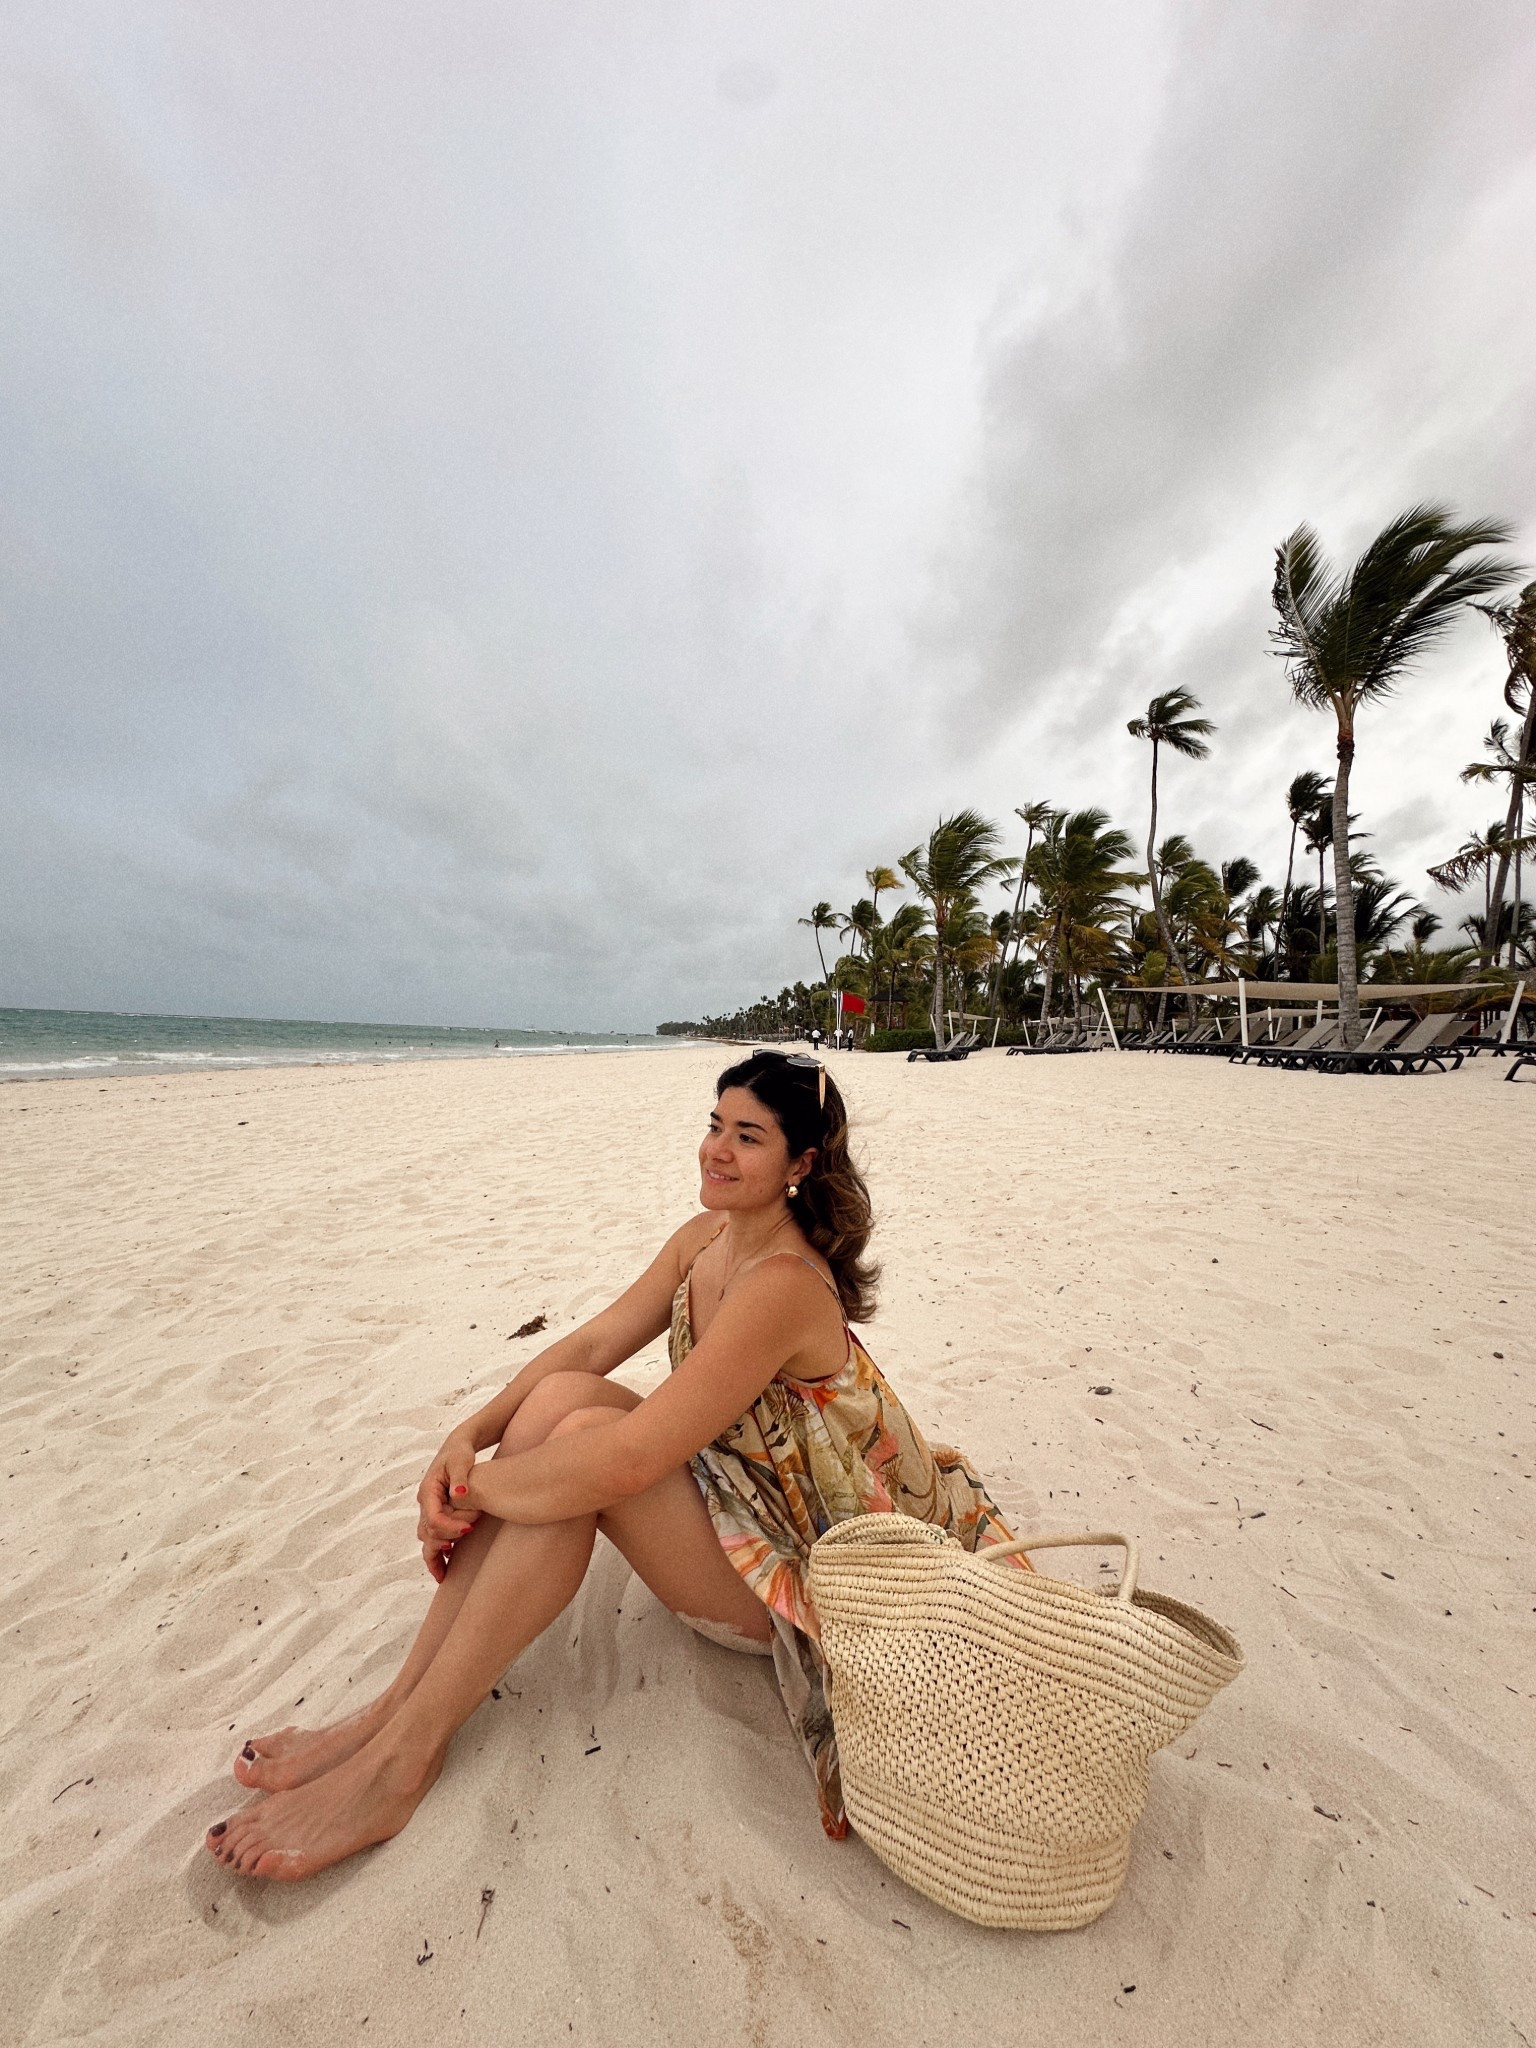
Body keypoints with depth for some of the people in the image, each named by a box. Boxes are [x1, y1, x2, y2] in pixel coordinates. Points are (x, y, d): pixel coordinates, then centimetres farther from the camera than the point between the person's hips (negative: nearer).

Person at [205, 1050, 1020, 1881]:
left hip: (789, 1569, -7)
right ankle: (396, 1705, -7)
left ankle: (401, 1758, -11)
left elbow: (626, 1461, -33)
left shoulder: (785, 1284, -30)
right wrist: (471, 1435, -16)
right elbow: (593, 1344, -4)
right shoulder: (705, 1237, -4)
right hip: (727, 1488, 7)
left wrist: (472, 1486, -20)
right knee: (561, 1395, -15)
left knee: (583, 1434, -25)